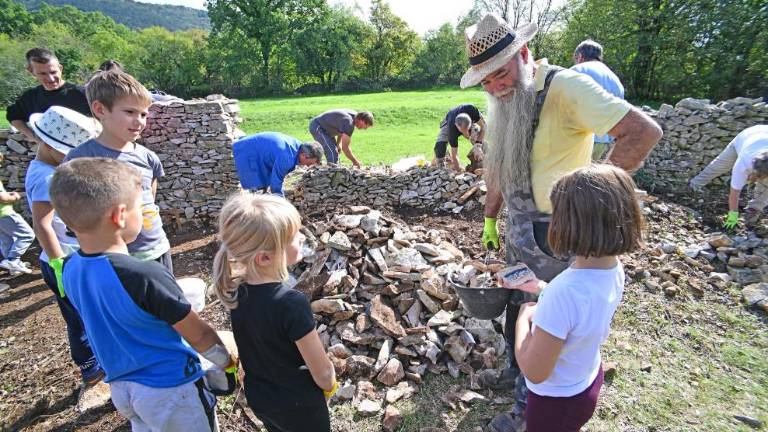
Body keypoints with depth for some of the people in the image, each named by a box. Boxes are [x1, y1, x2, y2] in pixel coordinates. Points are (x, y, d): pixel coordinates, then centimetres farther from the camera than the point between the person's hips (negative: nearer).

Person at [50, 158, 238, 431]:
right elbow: (199, 336, -17)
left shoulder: (70, 271, -8)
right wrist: (229, 364, -3)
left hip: (120, 386, 7)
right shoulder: (147, 276, -30)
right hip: (170, 386, -7)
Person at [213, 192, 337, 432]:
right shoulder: (292, 303, -35)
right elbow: (322, 371, -20)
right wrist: (330, 385, -3)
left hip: (258, 397, 6)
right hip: (299, 405, -5)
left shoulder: (235, 289, -16)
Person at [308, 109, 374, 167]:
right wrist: (355, 161, -17)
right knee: (332, 153, -18)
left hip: (324, 127, 10)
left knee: (334, 152, 11)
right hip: (317, 127, -10)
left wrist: (338, 143, 6)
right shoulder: (349, 123, -30)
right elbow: (345, 148, -27)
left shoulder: (354, 115, -3)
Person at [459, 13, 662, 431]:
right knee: (514, 301, 23)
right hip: (516, 227, 8)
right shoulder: (502, 102, 4)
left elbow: (644, 131, -26)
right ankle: (516, 367, 48)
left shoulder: (566, 87, -21)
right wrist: (489, 217, 18)